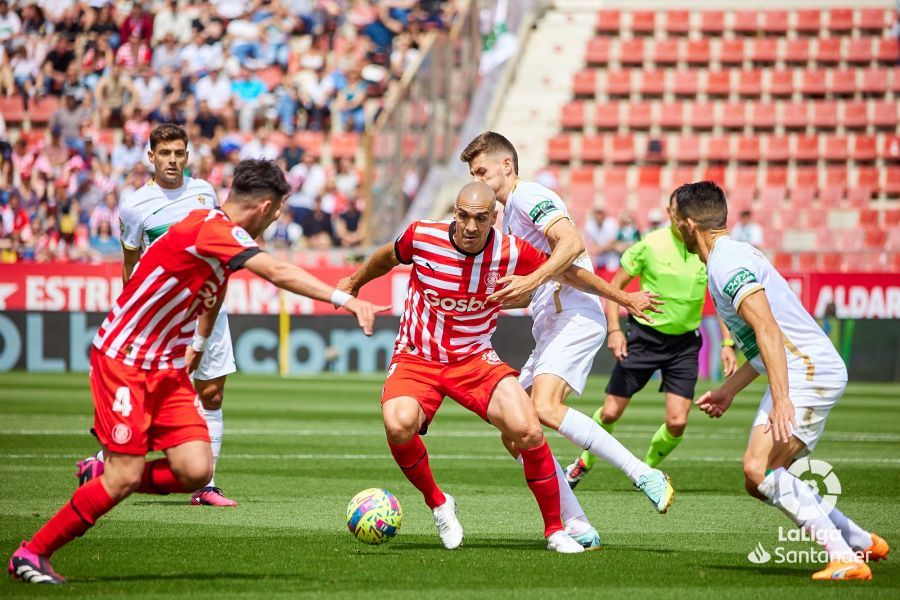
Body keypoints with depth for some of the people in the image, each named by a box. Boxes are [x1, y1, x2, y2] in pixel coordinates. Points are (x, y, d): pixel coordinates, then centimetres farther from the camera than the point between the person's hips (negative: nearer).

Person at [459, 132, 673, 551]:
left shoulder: (528, 196, -2)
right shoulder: (509, 218, 28)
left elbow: (572, 243, -19)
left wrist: (532, 280, -26)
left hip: (574, 317, -10)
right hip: (549, 328, 10)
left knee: (544, 408, -29)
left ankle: (645, 476, -26)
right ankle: (578, 527, -3)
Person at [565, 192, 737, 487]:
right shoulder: (650, 244, -11)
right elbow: (614, 285, -2)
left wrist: (727, 343, 1)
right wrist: (614, 329, -13)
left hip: (684, 342, 2)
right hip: (644, 335, -1)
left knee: (677, 423, -9)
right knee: (610, 413, 0)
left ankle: (647, 468, 21)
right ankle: (585, 462, 29)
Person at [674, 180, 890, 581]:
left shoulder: (727, 265, -14)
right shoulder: (736, 255, 19)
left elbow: (768, 330, -26)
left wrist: (781, 399, -34)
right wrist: (728, 391, 31)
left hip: (809, 372, -10)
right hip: (808, 372, 10)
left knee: (759, 470, -22)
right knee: (760, 482, 13)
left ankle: (844, 558, -25)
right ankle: (863, 543, 20)